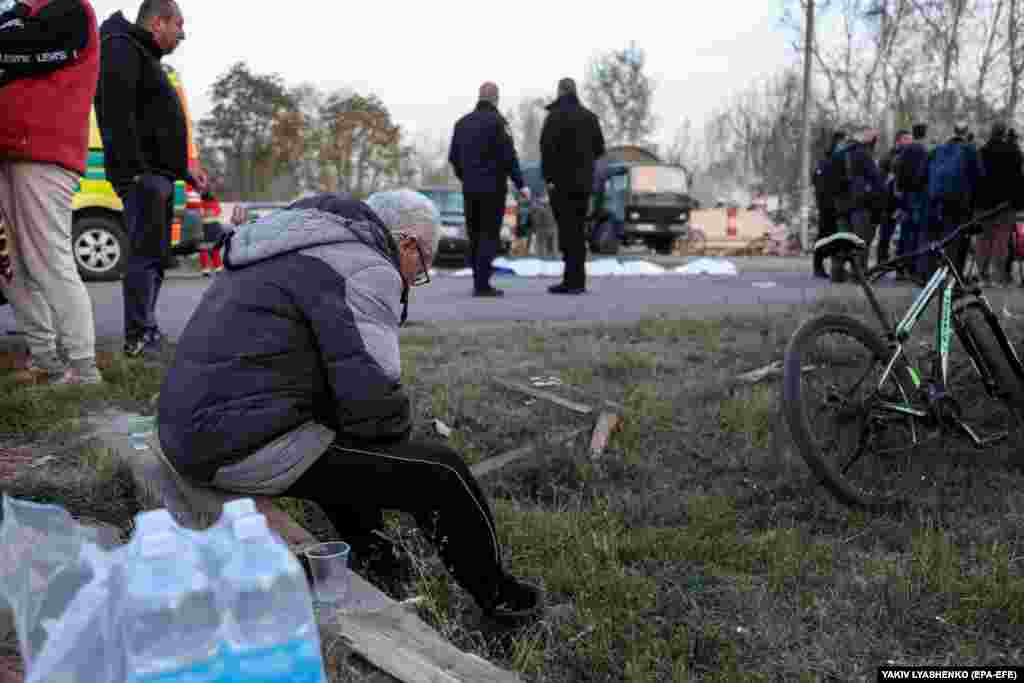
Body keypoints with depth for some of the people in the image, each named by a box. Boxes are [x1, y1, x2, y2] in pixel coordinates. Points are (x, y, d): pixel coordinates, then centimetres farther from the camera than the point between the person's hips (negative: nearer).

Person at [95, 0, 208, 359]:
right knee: (145, 253, -13)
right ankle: (139, 338, -12)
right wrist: (136, 170, -25)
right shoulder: (122, 48, -6)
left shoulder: (144, 56, 27)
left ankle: (146, 332, 19)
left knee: (154, 254, 12)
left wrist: (184, 169, 26)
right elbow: (116, 115, -19)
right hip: (142, 175, -10)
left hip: (157, 175, 10)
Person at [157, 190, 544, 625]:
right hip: (252, 447, -10)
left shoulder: (294, 251, 19)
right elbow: (372, 400, -20)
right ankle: (494, 595, 16)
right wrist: (397, 438, 1)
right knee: (438, 471, -5)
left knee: (347, 443, 32)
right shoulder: (365, 269, -12)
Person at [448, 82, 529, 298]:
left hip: (469, 189, 6)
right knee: (490, 235, -4)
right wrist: (520, 185, -9)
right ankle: (482, 284, -9)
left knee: (475, 235, 11)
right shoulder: (497, 121, -8)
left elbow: (453, 157, 13)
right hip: (492, 188, -6)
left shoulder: (462, 122, 11)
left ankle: (478, 282, 14)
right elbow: (508, 157, -14)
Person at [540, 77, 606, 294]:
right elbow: (599, 148, 13)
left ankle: (572, 280, -9)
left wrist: (548, 177, -13)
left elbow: (548, 148, -17)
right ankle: (577, 280, 11)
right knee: (577, 230, 10)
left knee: (567, 230, -6)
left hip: (562, 181, -6)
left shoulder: (556, 116, -8)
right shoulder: (589, 116, 11)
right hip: (583, 182, 6)